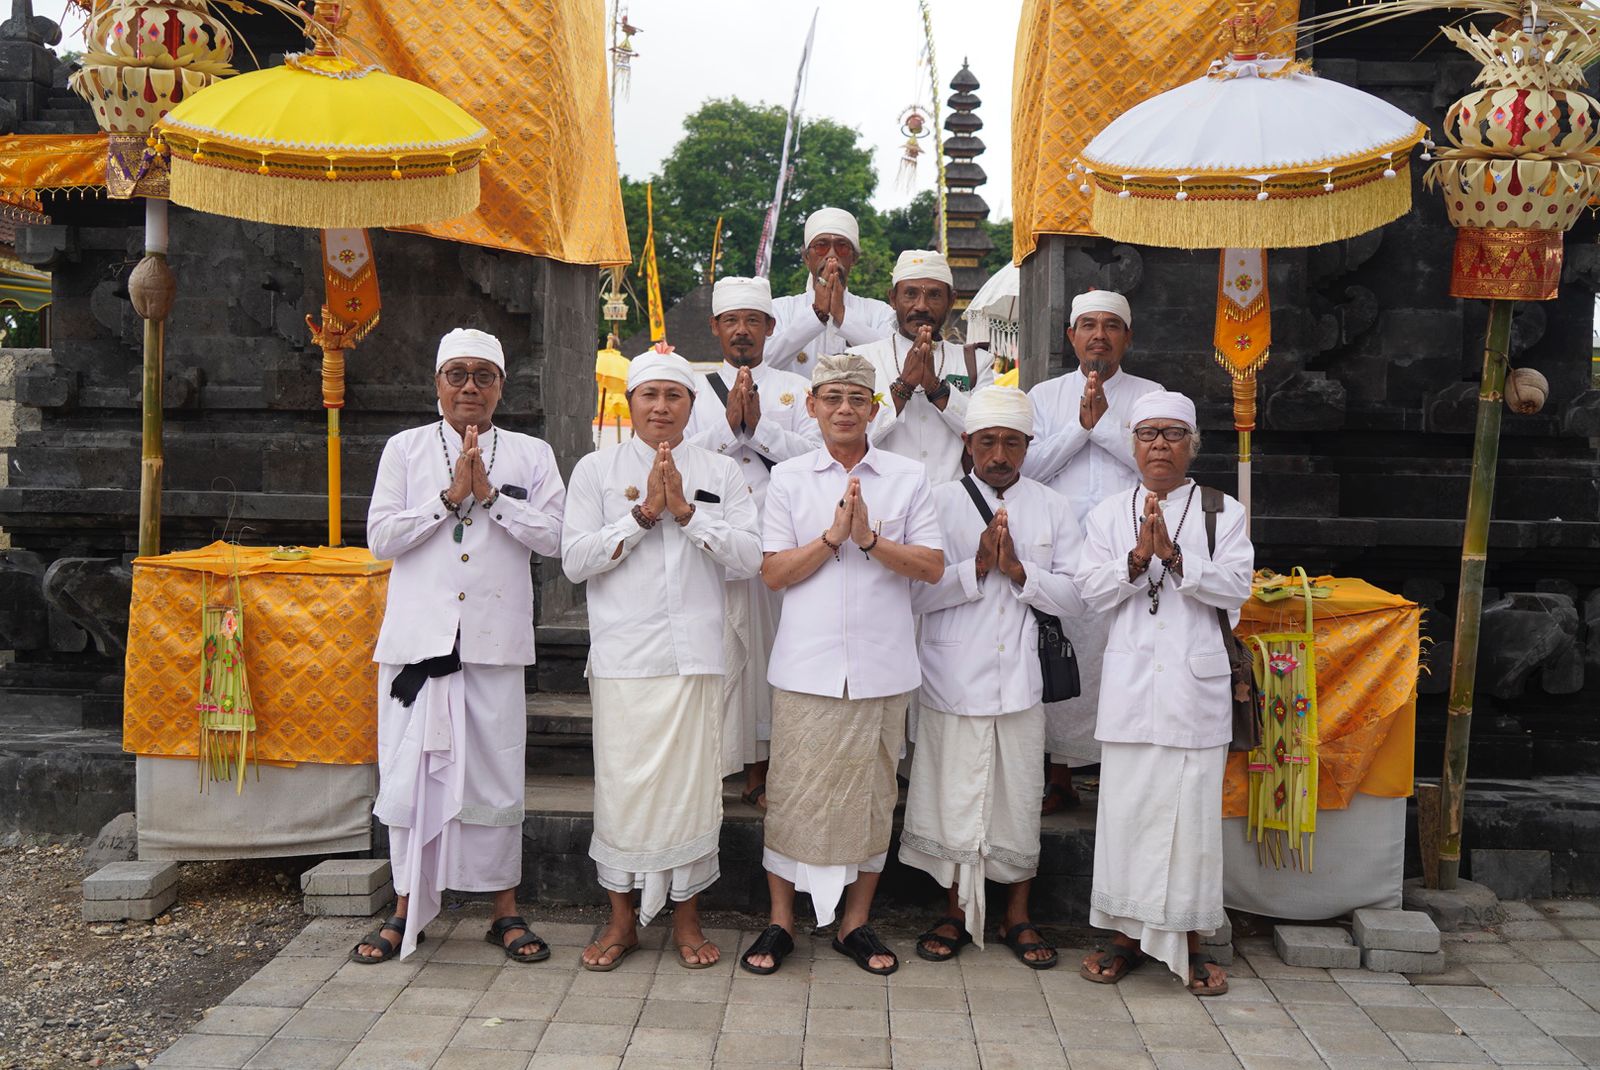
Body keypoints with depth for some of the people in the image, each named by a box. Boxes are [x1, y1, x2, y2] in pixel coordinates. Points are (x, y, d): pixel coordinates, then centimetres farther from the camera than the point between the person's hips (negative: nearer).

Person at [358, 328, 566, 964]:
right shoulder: (405, 449, 10)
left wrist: (491, 495, -11)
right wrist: (450, 496, -8)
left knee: (495, 775, 3)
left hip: (494, 640, 0)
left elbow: (553, 536, -2)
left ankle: (505, 909, 17)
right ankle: (407, 909, 19)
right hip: (417, 635, 1)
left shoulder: (531, 454, 9)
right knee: (410, 772, 4)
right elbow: (380, 536, 0)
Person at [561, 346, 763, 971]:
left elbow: (750, 557, -1)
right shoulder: (596, 470, 7)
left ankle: (687, 919, 19)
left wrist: (686, 512, -10)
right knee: (622, 783, 0)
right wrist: (643, 514, -10)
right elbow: (574, 560, -3)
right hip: (623, 655, -1)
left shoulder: (722, 474, 10)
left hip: (695, 654, 1)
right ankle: (621, 920, 18)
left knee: (693, 783, 3)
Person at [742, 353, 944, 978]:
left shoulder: (908, 479, 6)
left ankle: (856, 923, 22)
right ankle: (781, 922, 17)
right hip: (806, 667, 0)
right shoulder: (788, 480, 6)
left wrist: (870, 538, -13)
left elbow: (933, 567, 0)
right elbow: (773, 572, 0)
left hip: (881, 669, 1)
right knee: (793, 793, 2)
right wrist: (833, 535, -13)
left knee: (872, 795, 7)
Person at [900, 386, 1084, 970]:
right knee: (954, 797, 6)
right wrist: (977, 568, -16)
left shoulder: (1054, 508, 8)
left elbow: (1075, 596, 1)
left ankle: (1017, 916, 26)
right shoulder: (939, 502, 2)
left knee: (1020, 800, 9)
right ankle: (957, 912, 24)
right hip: (954, 680, -1)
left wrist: (1018, 570, -12)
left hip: (1021, 681, 2)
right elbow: (917, 592, -5)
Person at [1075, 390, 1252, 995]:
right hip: (1130, 681, 1)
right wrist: (1139, 557, -14)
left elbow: (1235, 586, -5)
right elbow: (1093, 593, 1)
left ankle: (1189, 943, 14)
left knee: (1192, 807, 0)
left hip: (1195, 679, -1)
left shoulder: (1223, 512, 7)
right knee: (1126, 804, 2)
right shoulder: (1108, 514, 11)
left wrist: (1174, 557, -16)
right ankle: (1128, 934, 16)